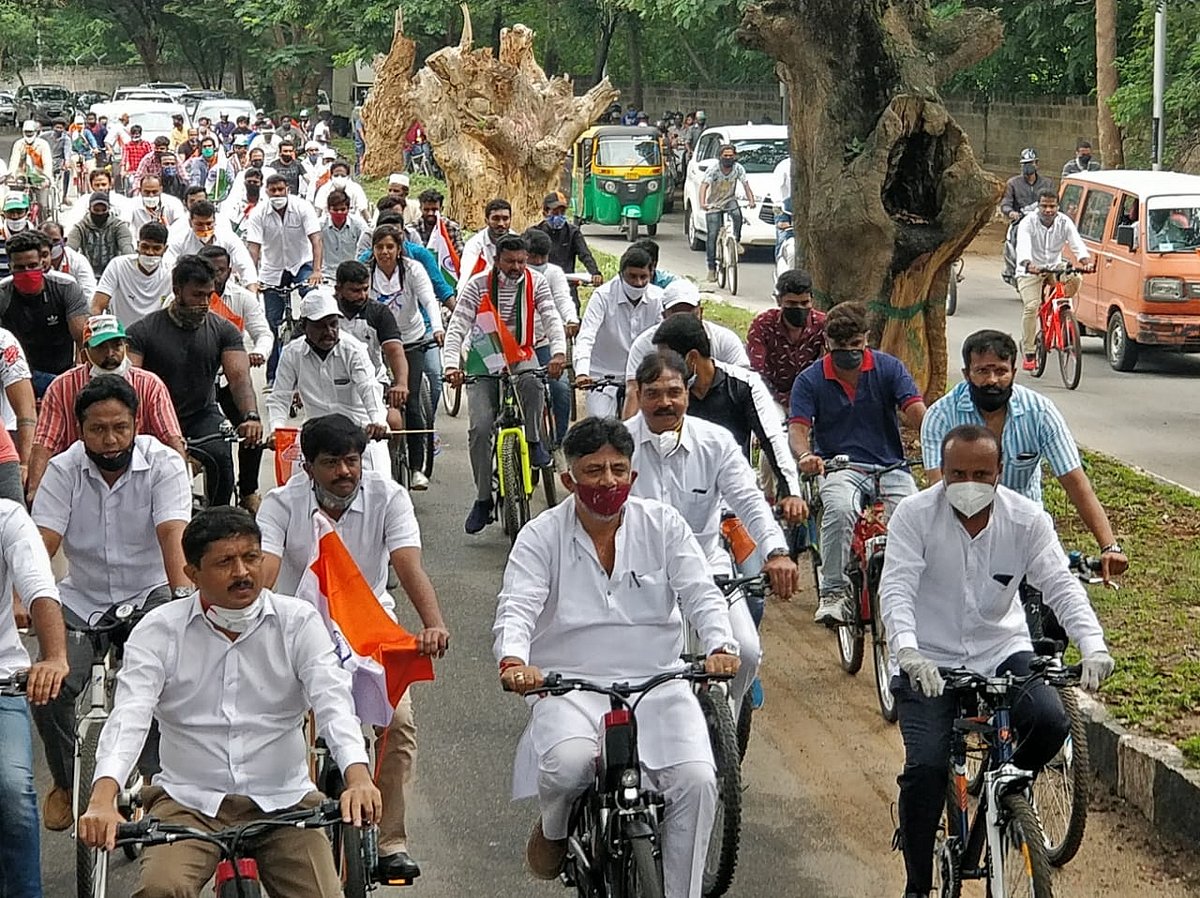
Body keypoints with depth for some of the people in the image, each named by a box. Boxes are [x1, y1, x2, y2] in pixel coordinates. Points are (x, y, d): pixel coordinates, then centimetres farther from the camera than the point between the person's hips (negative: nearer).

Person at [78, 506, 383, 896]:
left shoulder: (298, 621, -1)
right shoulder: (159, 630, -2)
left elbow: (332, 701, -13)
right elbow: (129, 715, -14)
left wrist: (359, 779, -32)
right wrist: (102, 799, -32)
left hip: (283, 801, 1)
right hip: (189, 801, -1)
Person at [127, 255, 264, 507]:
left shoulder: (224, 331, 2)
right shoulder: (143, 332, -5)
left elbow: (239, 377, -10)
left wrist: (251, 416, -31)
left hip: (203, 415, 1)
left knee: (220, 456, -29)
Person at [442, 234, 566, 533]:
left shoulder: (536, 283, -2)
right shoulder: (478, 285, -9)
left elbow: (551, 318, -11)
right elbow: (457, 326, -13)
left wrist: (559, 352, -31)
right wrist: (451, 365, -29)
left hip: (520, 356, 1)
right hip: (484, 361, -1)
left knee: (531, 382, -37)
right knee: (480, 427, -15)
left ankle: (534, 442, -13)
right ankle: (483, 499, -5)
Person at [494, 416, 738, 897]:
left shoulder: (663, 524, 6)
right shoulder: (541, 536, 2)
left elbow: (701, 594, -2)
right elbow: (516, 606, -10)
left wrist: (720, 646, -23)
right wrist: (513, 660, -32)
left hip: (657, 682, 2)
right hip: (569, 686, -2)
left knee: (696, 779, -22)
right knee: (569, 762, -32)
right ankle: (553, 829, 5)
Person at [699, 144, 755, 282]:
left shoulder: (738, 168, -10)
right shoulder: (714, 170, -18)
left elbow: (745, 185, -15)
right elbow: (704, 185, -28)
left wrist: (751, 200, -34)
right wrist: (702, 203, -45)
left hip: (730, 200, 1)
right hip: (713, 204, -1)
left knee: (737, 214, -34)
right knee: (712, 235, -6)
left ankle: (737, 241, -14)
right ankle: (711, 268, 2)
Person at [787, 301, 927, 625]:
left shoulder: (888, 368, 4)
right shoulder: (810, 380, 4)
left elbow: (916, 410, -8)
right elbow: (798, 427, -5)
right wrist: (805, 456, -30)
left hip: (890, 467, 1)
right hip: (840, 467, -1)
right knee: (840, 509, -36)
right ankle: (833, 590, -22)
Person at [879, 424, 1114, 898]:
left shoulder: (1027, 518, -7)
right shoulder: (914, 515, -12)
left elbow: (1061, 585, -13)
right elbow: (896, 588, -22)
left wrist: (1094, 646, -31)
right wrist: (907, 652, -40)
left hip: (1002, 651, 2)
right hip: (929, 661, -2)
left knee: (1051, 722, -24)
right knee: (926, 766, -19)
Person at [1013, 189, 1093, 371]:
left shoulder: (1064, 223, -8)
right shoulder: (1028, 223, -16)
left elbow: (1077, 244, -22)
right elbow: (1023, 247, -33)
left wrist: (1085, 261, -43)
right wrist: (1028, 265, -54)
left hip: (1055, 269, 3)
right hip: (1030, 272, -3)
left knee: (1075, 279, -28)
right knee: (1031, 306, -22)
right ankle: (1029, 354, -15)